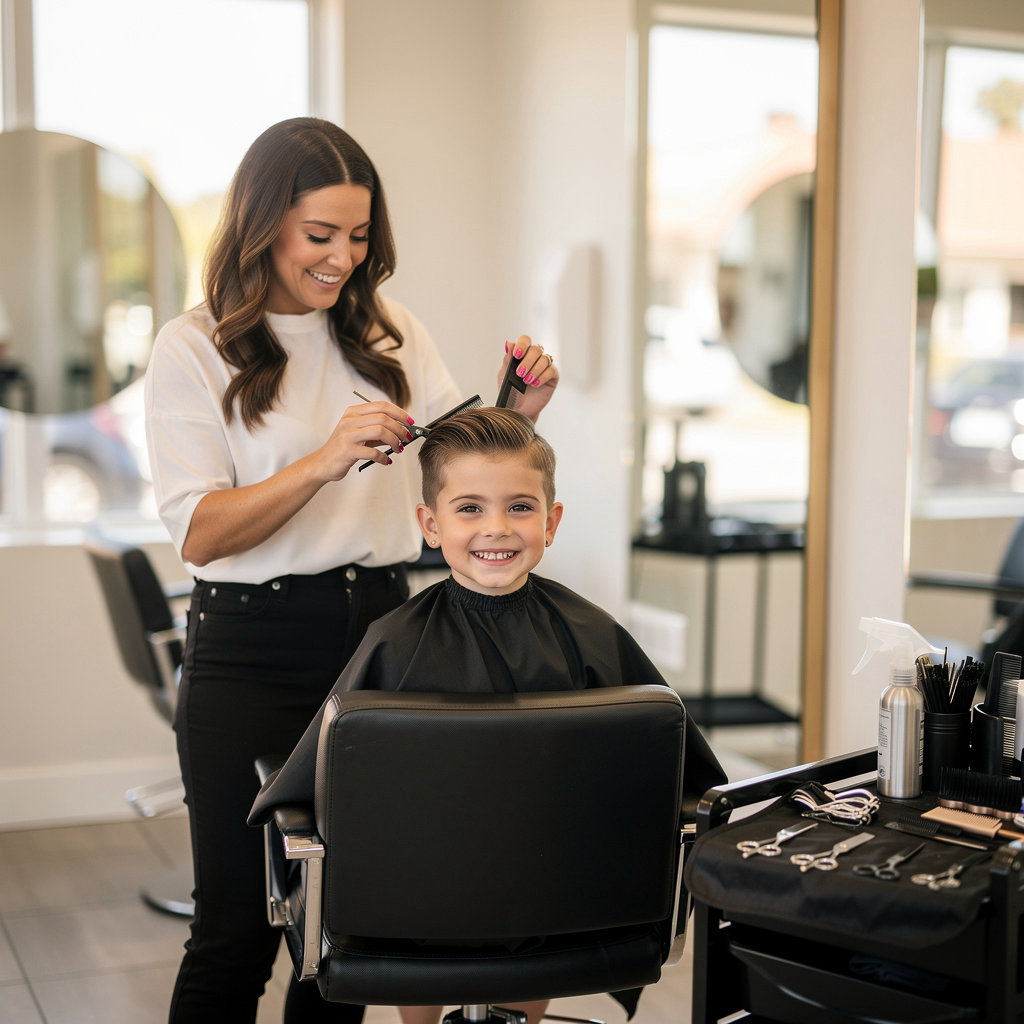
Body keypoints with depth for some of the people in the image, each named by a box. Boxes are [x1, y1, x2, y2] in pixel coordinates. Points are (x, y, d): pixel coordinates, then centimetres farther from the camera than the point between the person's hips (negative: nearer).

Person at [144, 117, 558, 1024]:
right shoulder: (194, 350, -5)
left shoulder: (390, 334, 9)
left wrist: (520, 413, -10)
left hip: (379, 627, 4)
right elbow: (198, 534, -13)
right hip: (252, 650, -4)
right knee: (240, 923, 3)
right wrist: (325, 461, -26)